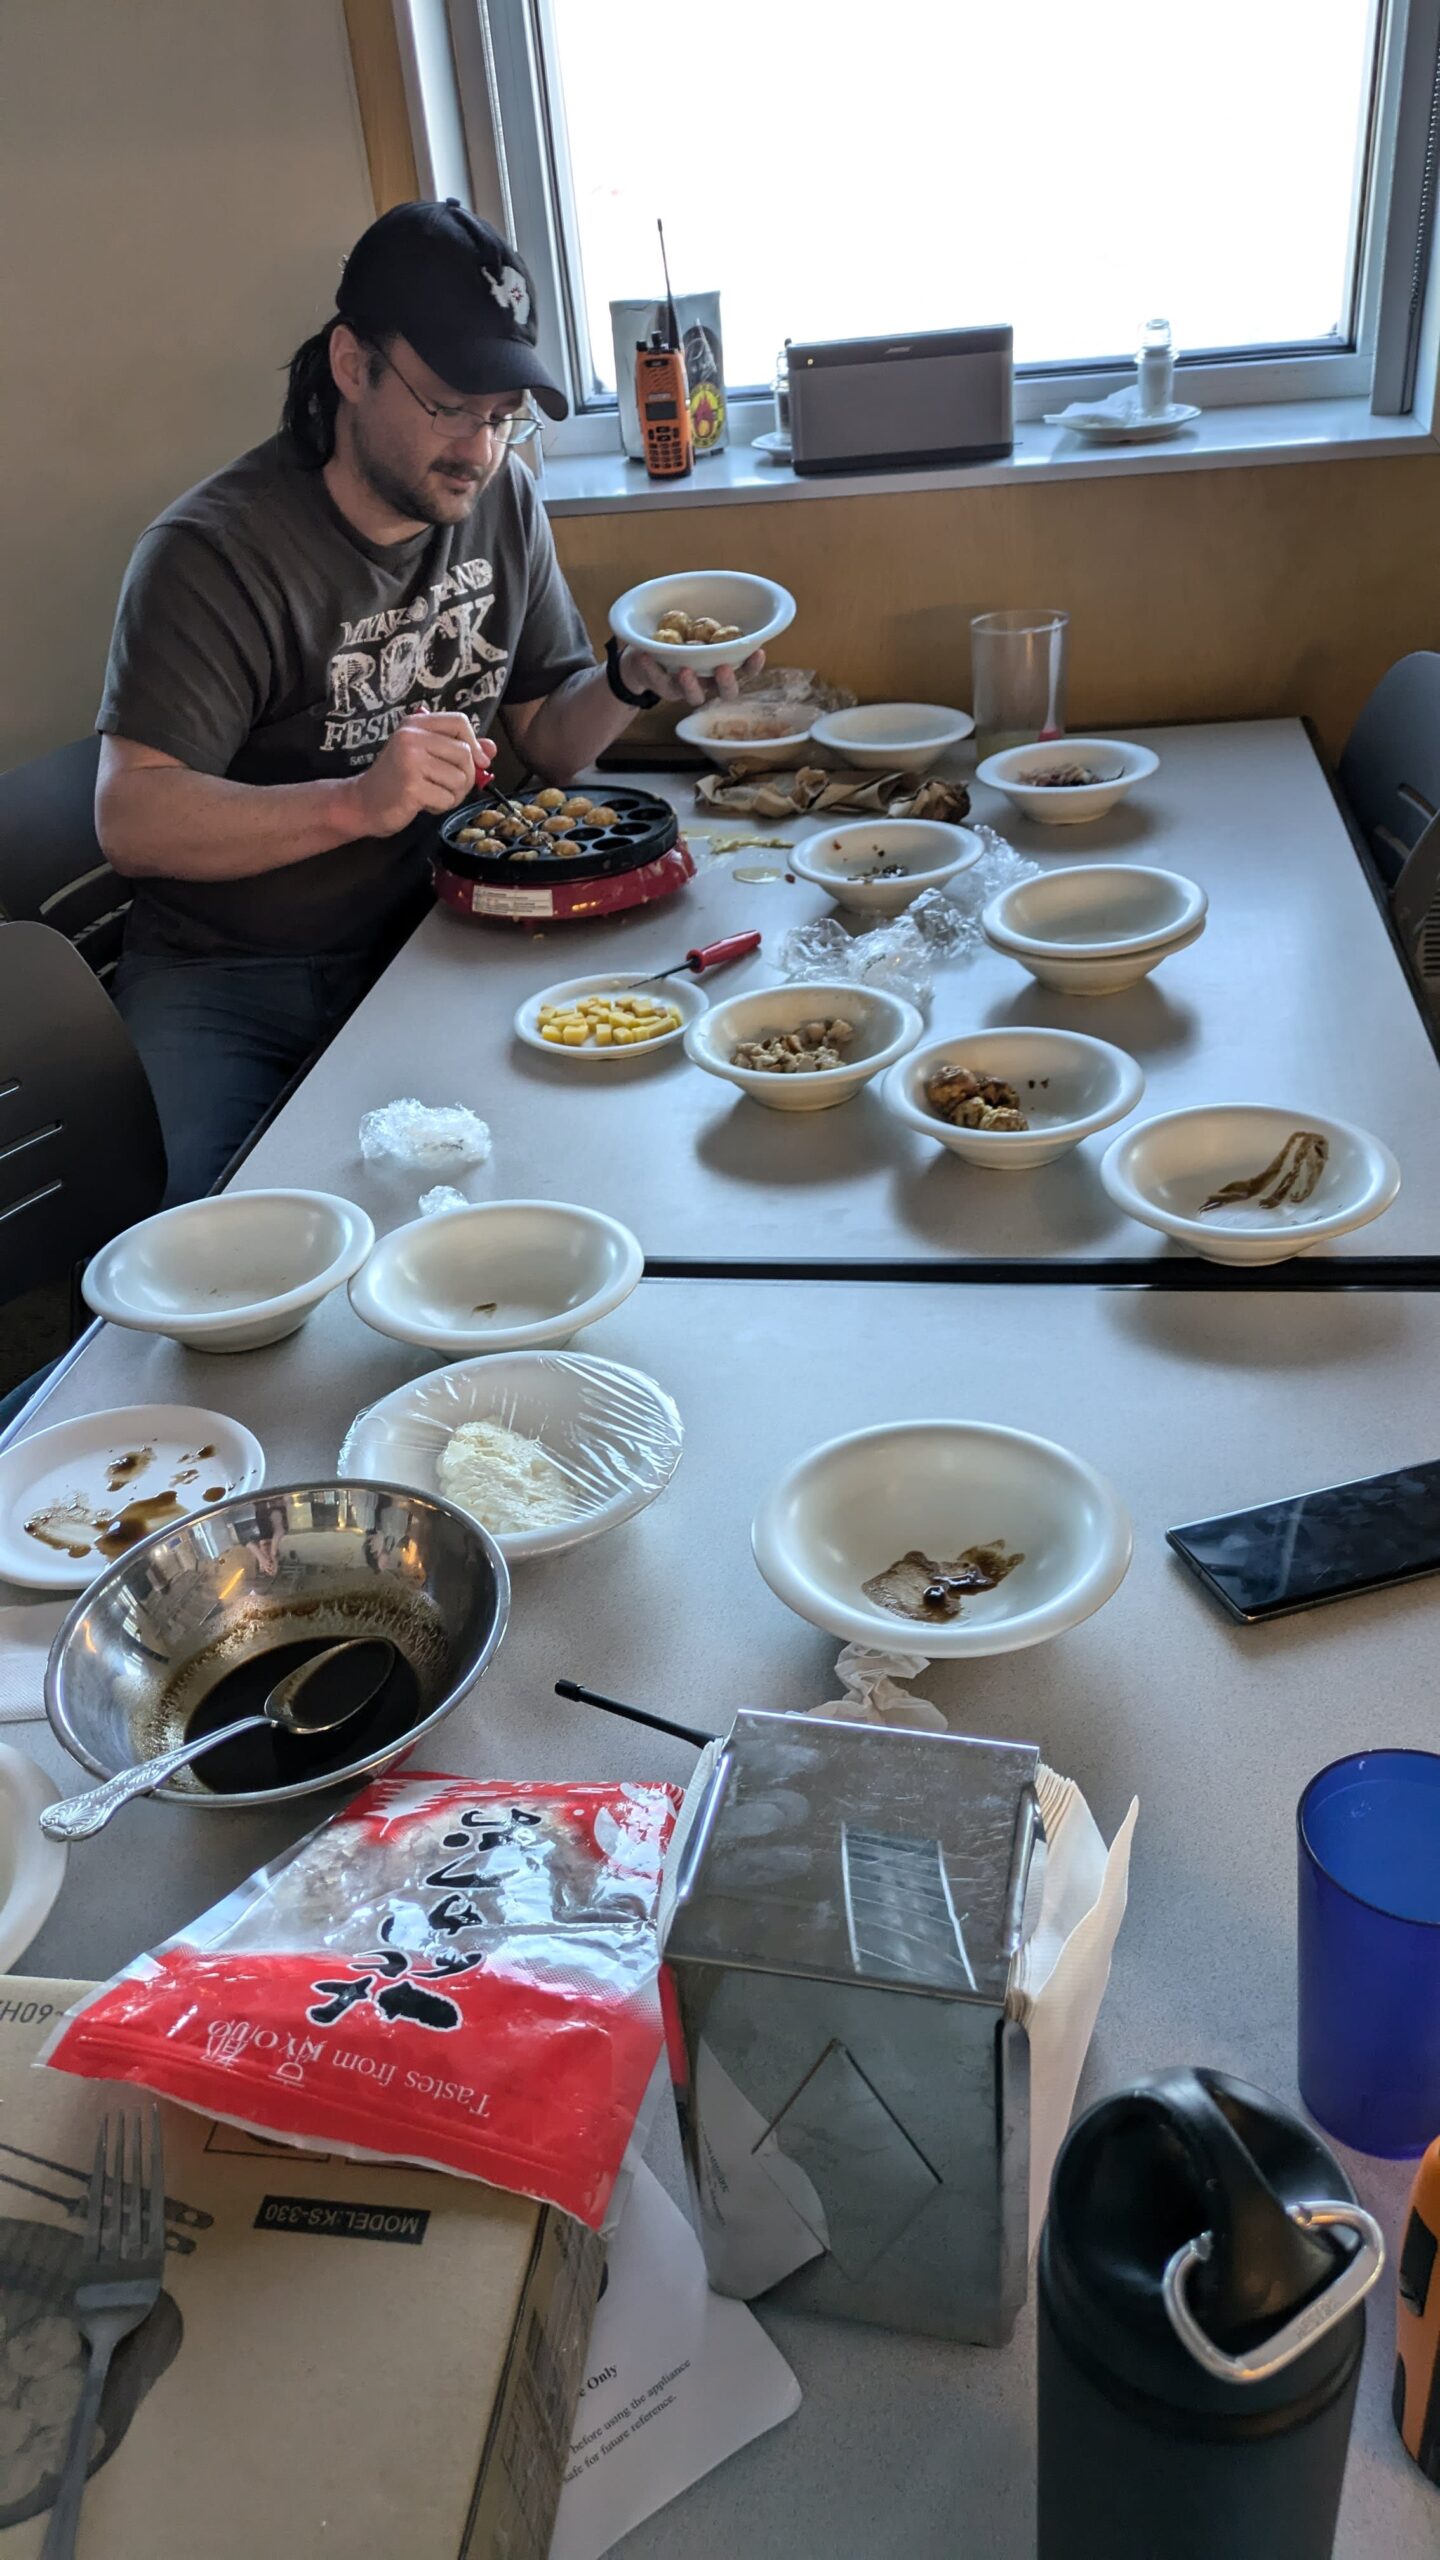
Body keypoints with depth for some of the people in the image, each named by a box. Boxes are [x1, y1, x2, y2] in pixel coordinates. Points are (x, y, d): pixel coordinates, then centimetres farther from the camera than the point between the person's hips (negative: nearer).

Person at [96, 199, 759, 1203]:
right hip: (232, 979, -5)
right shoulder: (215, 550, -15)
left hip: (432, 935, 5)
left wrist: (632, 681, -12)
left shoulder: (502, 499, 4)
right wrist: (358, 802, -35)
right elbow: (132, 818, -22)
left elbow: (549, 740, 10)